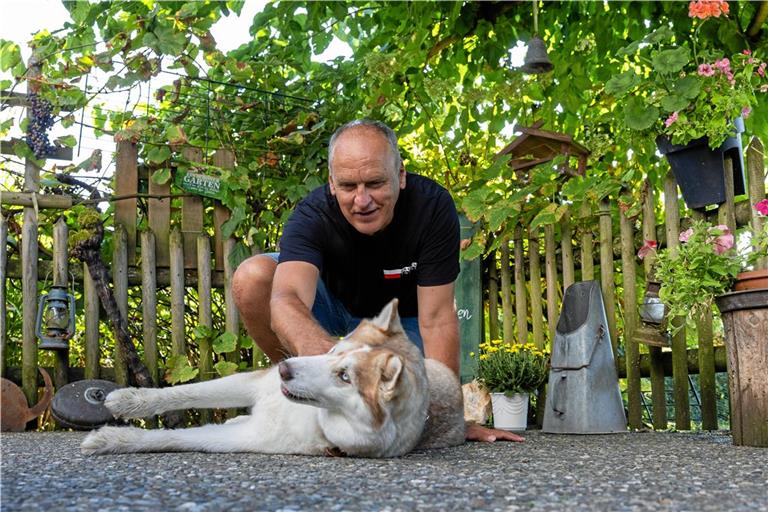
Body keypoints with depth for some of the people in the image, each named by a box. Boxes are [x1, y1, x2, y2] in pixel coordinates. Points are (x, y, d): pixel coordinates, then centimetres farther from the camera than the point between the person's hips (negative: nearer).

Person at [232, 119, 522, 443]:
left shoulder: (433, 206, -30)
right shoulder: (312, 215, -32)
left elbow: (437, 319, -29)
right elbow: (286, 301, -50)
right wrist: (329, 354, -73)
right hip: (333, 304, 0)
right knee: (252, 277, -28)